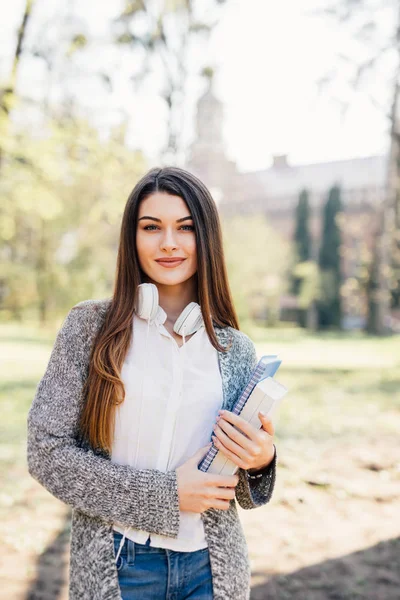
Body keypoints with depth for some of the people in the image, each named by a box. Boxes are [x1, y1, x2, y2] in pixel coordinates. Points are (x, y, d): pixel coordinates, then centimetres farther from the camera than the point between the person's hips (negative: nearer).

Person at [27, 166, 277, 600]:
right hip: (114, 564, -2)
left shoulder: (236, 350, 0)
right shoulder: (90, 326, -7)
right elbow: (47, 451, -9)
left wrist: (260, 463, -15)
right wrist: (164, 493, -15)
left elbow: (239, 493, 8)